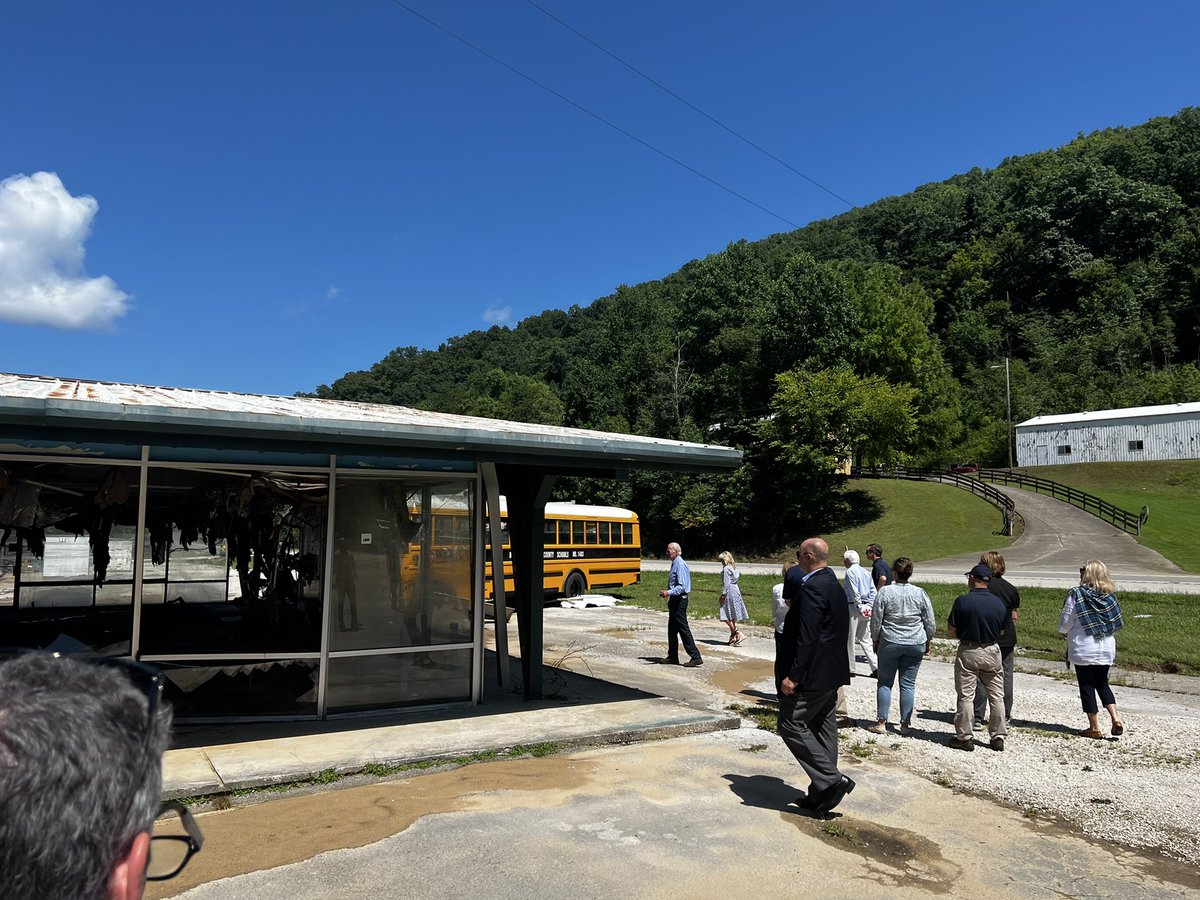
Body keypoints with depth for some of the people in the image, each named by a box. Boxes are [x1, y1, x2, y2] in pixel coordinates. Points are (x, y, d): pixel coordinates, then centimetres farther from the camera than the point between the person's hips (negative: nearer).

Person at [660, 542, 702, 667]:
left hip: (679, 600, -10)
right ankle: (672, 656, 22)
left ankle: (695, 657, -4)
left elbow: (682, 586, -24)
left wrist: (669, 593, -32)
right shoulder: (674, 564, 13)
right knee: (672, 629, 14)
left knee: (683, 629, -7)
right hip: (675, 600, 10)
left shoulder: (680, 565, -17)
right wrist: (669, 597, 21)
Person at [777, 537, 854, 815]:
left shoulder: (812, 588, -19)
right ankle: (822, 793, 21)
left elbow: (807, 638, -24)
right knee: (822, 727, 14)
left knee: (792, 725, -3)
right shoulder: (835, 586, 12)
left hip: (813, 675, -10)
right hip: (832, 673, 10)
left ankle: (832, 781, -5)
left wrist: (794, 676, -22)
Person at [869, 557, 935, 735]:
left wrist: (875, 640, 9)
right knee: (908, 684, 7)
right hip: (916, 644, 2)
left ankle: (881, 721, 9)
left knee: (885, 682, 8)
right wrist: (928, 641, 17)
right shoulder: (920, 593, -3)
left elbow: (876, 620, -5)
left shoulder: (885, 592, -9)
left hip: (890, 643, -2)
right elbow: (930, 622, 3)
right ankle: (905, 724, 10)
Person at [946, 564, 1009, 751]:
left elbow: (951, 630, -10)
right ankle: (998, 737, 20)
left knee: (966, 696, 5)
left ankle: (964, 737, 10)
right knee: (997, 696, 14)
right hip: (992, 651, 4)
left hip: (968, 652, -3)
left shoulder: (962, 601, -15)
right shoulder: (999, 602, -2)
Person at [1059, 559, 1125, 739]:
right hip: (1107, 649, 5)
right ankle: (1115, 718, 5)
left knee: (1087, 686, 6)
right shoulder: (1109, 596, 1)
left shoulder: (1076, 595, -13)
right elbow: (1117, 623, 6)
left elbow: (1065, 623, -10)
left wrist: (1065, 633, 11)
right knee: (1102, 683, 20)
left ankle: (1094, 728, 10)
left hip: (1083, 650, -5)